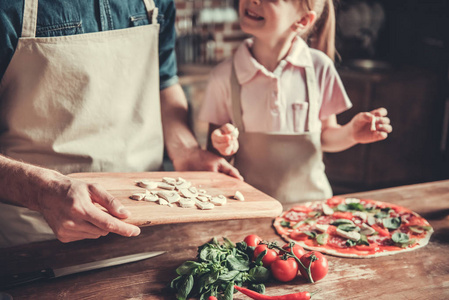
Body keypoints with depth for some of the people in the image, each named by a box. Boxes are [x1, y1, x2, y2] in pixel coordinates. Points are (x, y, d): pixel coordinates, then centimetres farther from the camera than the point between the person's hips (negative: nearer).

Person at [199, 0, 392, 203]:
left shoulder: (318, 67, -3)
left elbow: (325, 136, 8)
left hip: (310, 200, 1)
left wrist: (351, 133, -11)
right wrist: (222, 146, -17)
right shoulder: (224, 76, -4)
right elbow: (213, 154, 4)